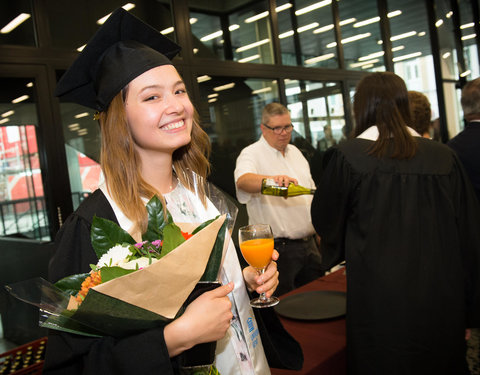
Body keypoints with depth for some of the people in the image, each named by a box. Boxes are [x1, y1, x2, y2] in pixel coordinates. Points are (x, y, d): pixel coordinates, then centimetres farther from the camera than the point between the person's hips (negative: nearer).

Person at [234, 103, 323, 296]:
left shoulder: (295, 152, 14)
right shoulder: (251, 154, -9)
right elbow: (243, 180, -32)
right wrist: (273, 179, -51)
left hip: (309, 243, 7)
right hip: (278, 249, -7)